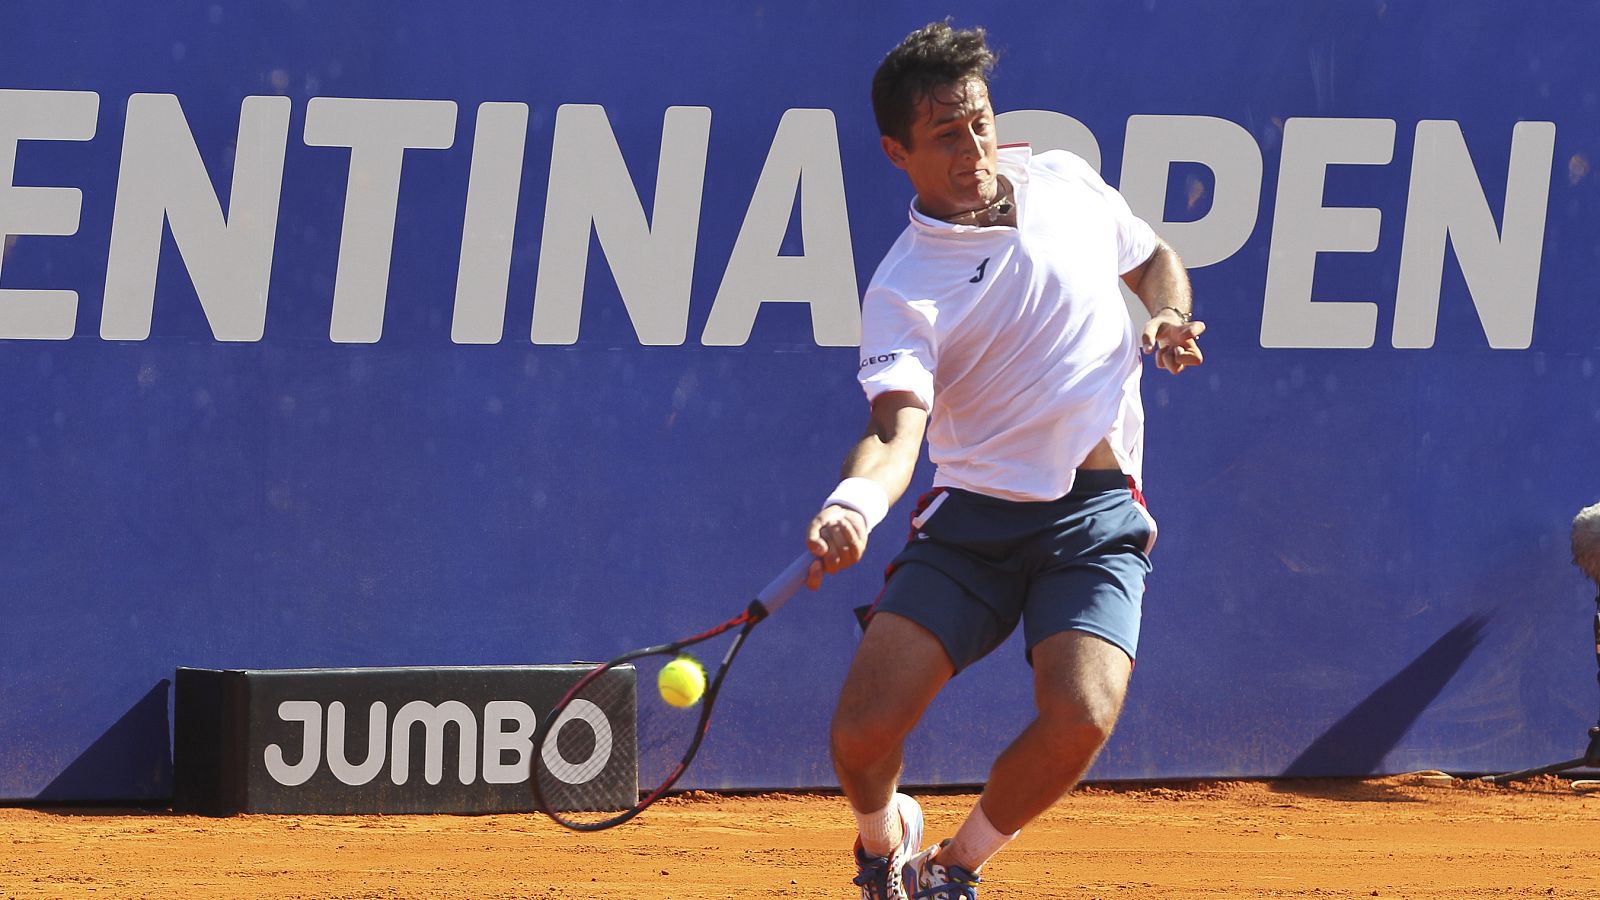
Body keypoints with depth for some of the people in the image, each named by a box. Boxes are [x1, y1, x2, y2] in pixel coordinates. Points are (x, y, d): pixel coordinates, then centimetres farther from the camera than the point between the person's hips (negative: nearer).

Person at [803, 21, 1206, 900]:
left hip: (1096, 516, 2)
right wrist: (853, 503, -46)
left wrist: (1170, 317, 3)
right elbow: (897, 429, -23)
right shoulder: (904, 291, -8)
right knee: (862, 733, -13)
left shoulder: (1067, 182, 6)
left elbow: (1153, 259, 27)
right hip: (972, 519, -2)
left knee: (1079, 718, -24)